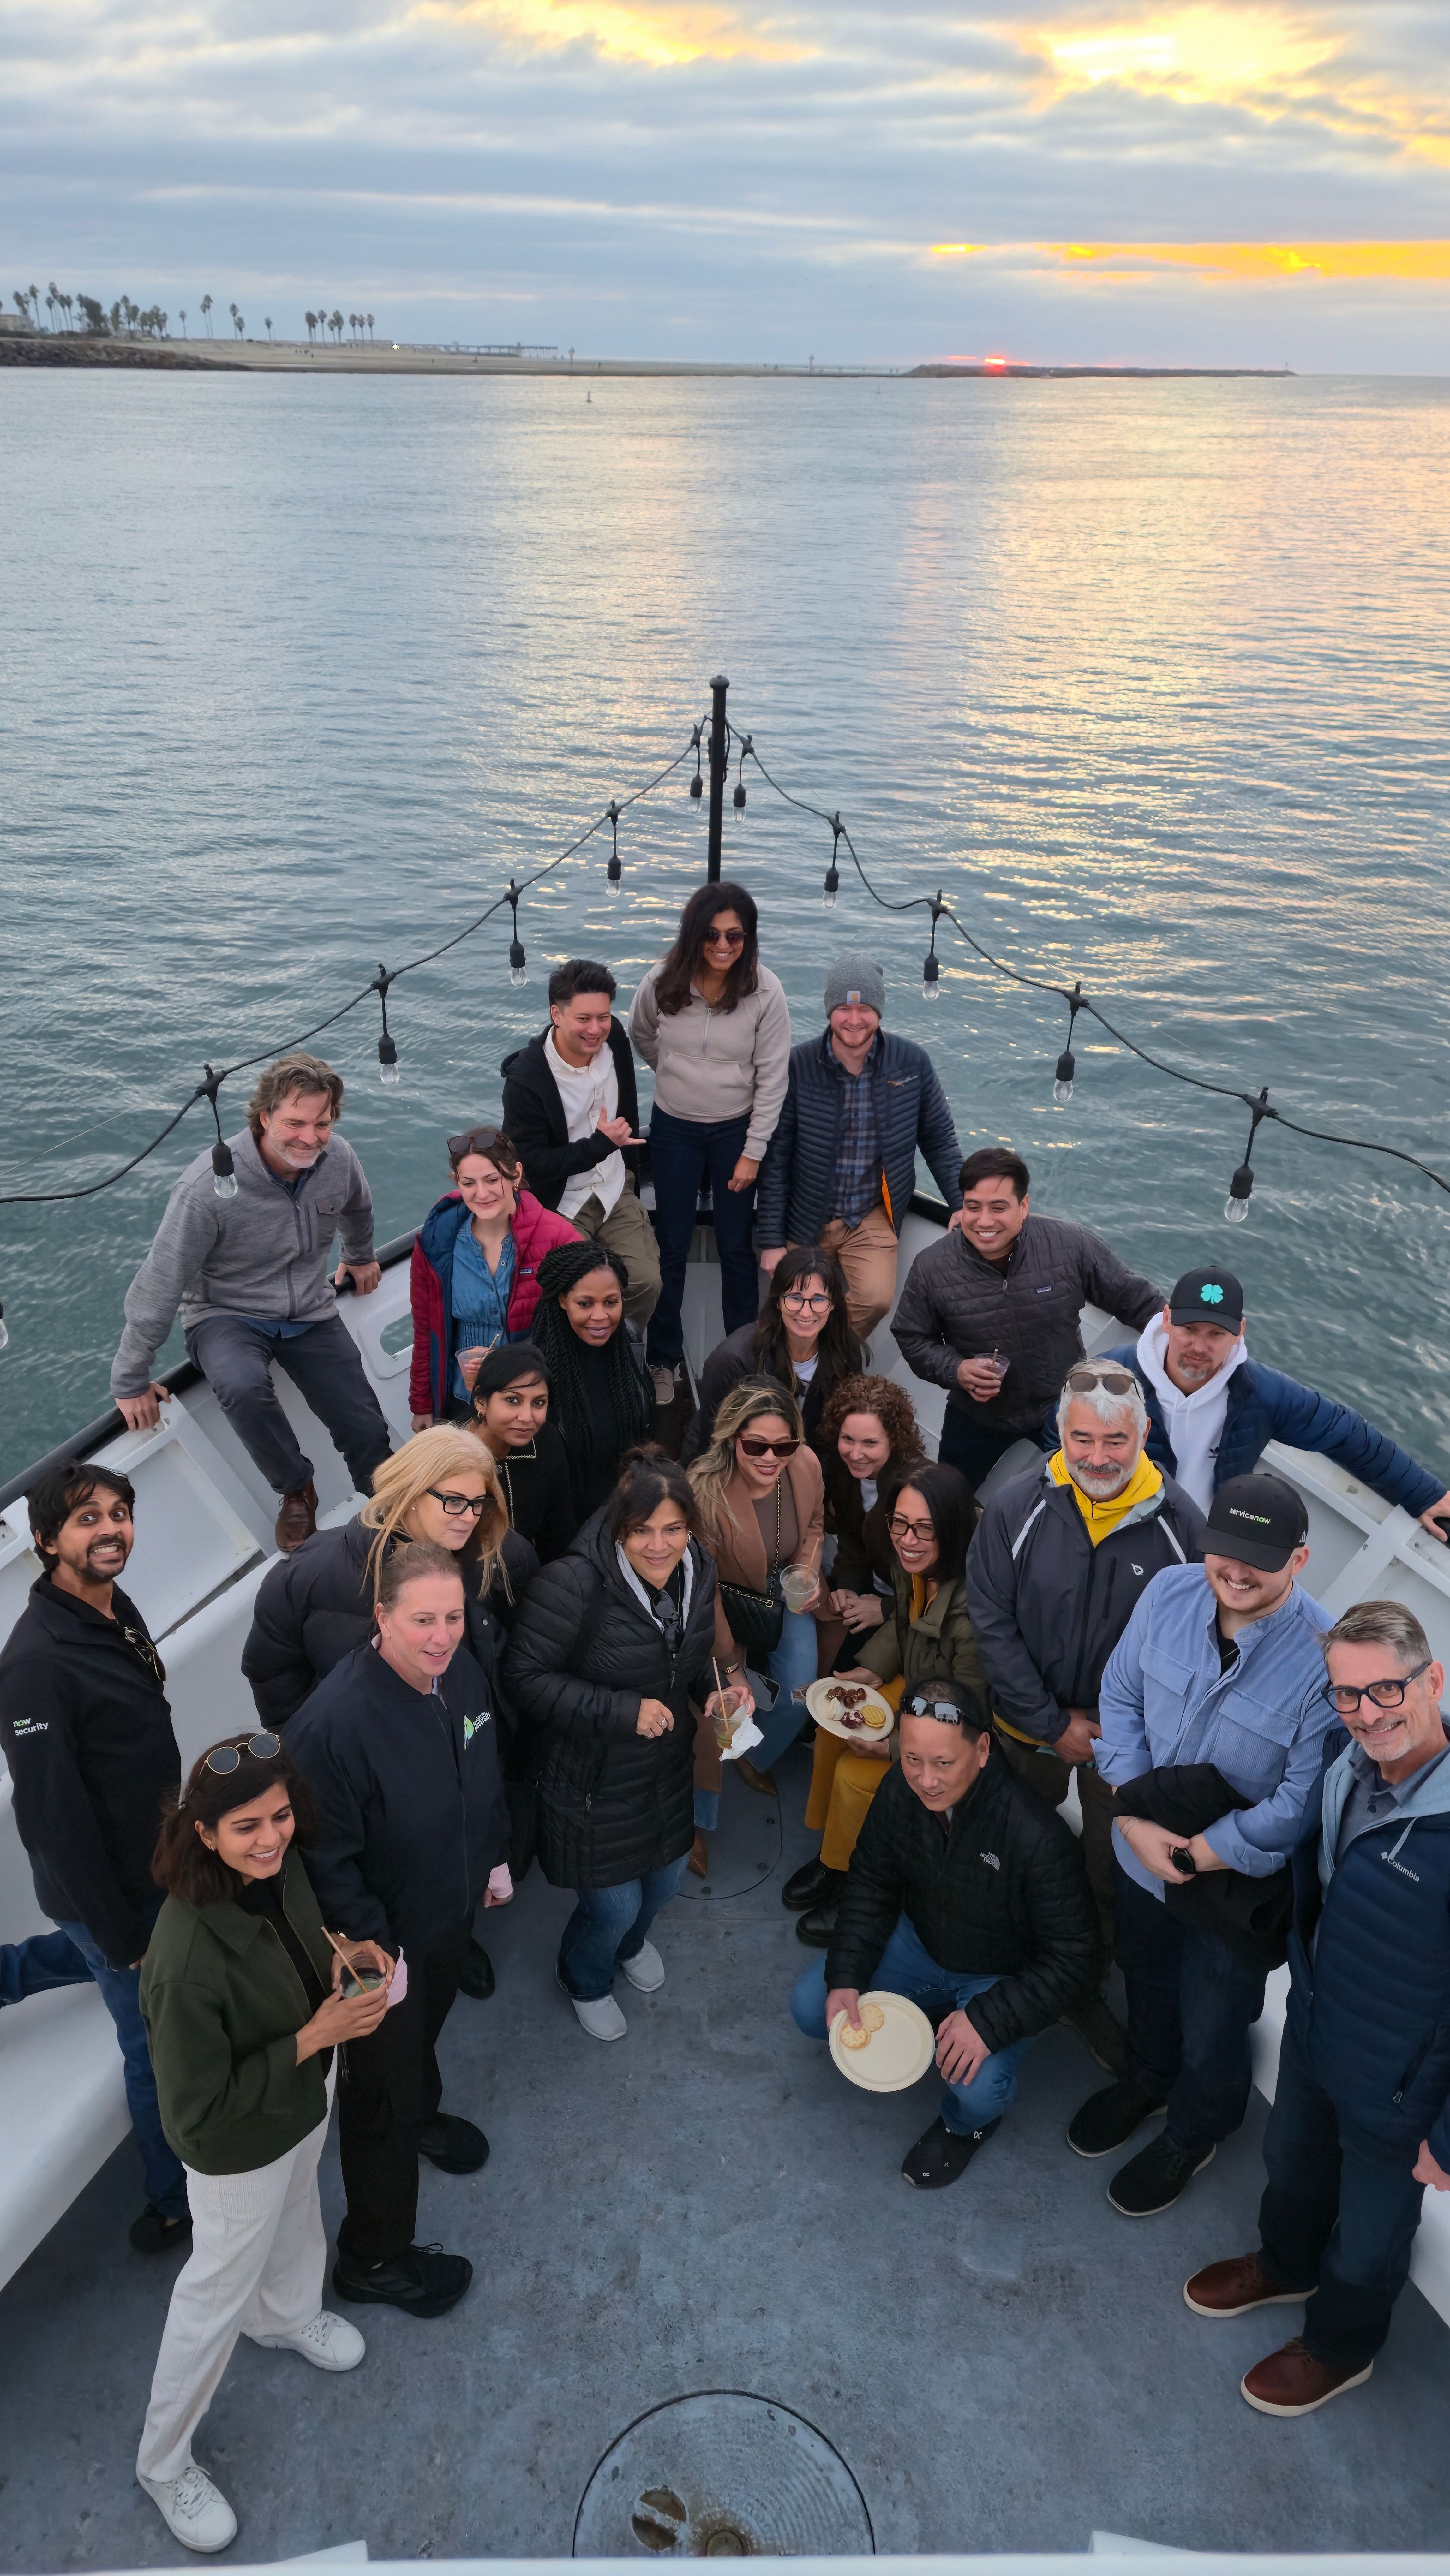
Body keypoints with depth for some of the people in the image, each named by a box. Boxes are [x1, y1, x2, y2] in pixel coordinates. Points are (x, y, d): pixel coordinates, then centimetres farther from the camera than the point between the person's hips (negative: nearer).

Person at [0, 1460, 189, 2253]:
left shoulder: (118, 1610, -1)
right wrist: (120, 1934, -17)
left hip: (157, 1866, 8)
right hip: (114, 1893, -8)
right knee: (158, 2047, 9)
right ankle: (176, 2205, 29)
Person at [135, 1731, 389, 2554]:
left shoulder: (279, 1863, -21)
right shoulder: (190, 1962, -42)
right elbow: (199, 2111, -30)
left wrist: (340, 1950, -15)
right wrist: (315, 2038, -31)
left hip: (308, 2091, 7)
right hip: (242, 2145, -7)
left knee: (298, 2214, 34)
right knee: (219, 2289, 17)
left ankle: (288, 2317, 67)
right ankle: (165, 2462, 46)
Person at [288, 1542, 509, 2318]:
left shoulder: (460, 1668, -15)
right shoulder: (337, 1721, -38)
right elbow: (326, 1858, -27)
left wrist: (494, 1854, 14)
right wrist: (374, 1948, -20)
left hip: (451, 1908, 6)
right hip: (384, 1938, -6)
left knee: (425, 2030, 34)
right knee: (382, 2093, 14)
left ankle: (421, 2114, 64)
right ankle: (373, 2257, 36)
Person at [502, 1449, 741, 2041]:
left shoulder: (697, 1572, -7)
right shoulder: (575, 1584, -30)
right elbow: (524, 1677, -26)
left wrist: (716, 1692, -9)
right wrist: (621, 1711, -31)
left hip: (667, 1768, 6)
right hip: (593, 1780, -6)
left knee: (665, 1876, 24)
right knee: (614, 1903, 8)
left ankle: (630, 1941, 61)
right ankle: (585, 1980, 45)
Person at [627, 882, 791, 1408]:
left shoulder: (765, 992, -17)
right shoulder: (662, 984, -13)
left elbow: (772, 1079, -11)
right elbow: (641, 1038, 10)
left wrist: (753, 1152, -10)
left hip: (736, 1129, -1)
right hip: (673, 1128, 1)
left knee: (737, 1247, 9)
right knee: (671, 1247, 8)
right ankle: (663, 1360, 23)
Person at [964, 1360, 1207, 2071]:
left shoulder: (1179, 1523, -18)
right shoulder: (1017, 1507, -18)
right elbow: (991, 1625, -12)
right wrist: (1052, 1724, -12)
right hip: (1031, 1724, 1)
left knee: (1113, 1872, 14)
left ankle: (1086, 1986, 38)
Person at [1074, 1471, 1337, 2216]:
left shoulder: (1325, 1660, -31)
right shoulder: (1170, 1593, -18)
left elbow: (1300, 1805, -24)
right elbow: (1119, 1698, -6)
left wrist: (1197, 1855, -21)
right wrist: (1135, 1819, -15)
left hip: (1237, 1883, -4)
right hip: (1140, 1848, 4)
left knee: (1211, 2029, 22)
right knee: (1146, 1984, 31)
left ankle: (1192, 2134, 54)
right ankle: (1146, 2081, 63)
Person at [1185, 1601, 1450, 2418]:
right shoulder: (1346, 1758, -16)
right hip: (1314, 2029, 6)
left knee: (1367, 2237, 23)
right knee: (1294, 2163, 33)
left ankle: (1341, 2350, 53)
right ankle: (1285, 2267, 63)